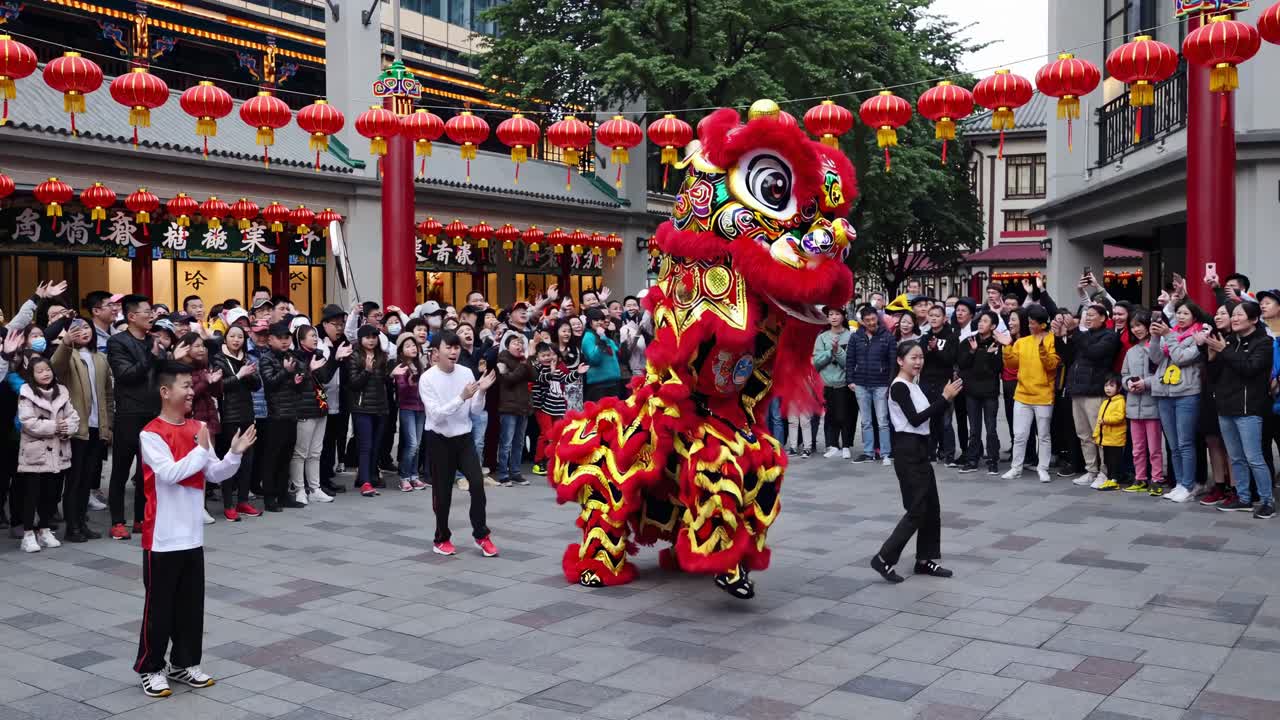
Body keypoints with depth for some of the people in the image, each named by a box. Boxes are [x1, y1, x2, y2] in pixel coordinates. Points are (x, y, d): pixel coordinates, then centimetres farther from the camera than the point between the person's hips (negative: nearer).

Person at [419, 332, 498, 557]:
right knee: (442, 491, 5)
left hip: (464, 437, 3)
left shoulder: (466, 373, -2)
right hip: (439, 440, -3)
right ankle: (442, 538, 22)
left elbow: (475, 409, 2)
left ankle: (481, 534, 8)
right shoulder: (427, 378, -13)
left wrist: (481, 392, -16)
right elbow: (436, 414, -21)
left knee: (477, 483, -7)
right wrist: (462, 397, -28)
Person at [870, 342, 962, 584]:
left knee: (932, 507, 12)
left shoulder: (914, 385, 13)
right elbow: (915, 419, -23)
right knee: (917, 510, -7)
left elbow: (929, 416, 15)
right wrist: (944, 398, -22)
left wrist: (946, 397, 1)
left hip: (920, 449, 9)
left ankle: (924, 560, 21)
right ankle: (884, 558, -1)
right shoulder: (899, 387, -15)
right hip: (908, 451, -9)